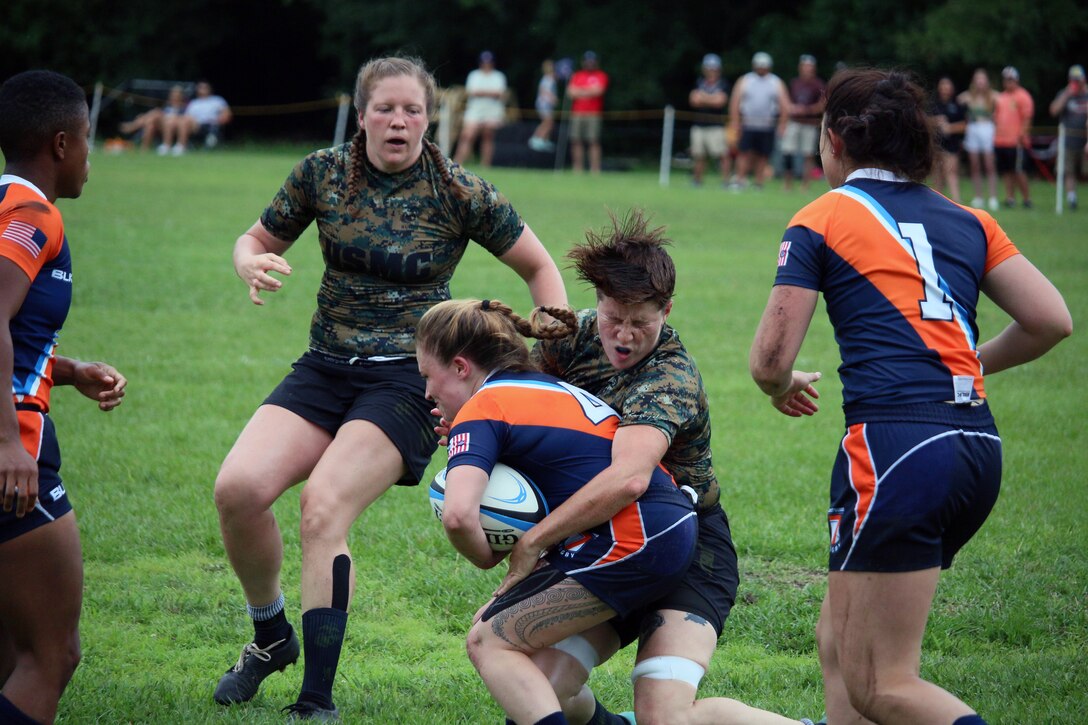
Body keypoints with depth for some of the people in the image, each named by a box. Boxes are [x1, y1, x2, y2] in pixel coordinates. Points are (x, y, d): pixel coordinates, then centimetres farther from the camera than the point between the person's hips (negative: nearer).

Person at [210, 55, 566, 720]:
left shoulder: (460, 193, -6)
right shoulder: (323, 172, 2)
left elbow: (541, 268, 5)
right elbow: (258, 240, 14)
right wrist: (253, 265, -10)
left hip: (407, 379, -4)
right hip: (325, 368, 4)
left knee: (324, 508, -25)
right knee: (238, 489, -18)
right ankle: (271, 637, 9)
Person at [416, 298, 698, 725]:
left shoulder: (481, 410, -6)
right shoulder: (550, 387, 22)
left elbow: (458, 515, -22)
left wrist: (488, 558, -1)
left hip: (629, 543, -9)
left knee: (490, 642, -2)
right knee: (495, 621, 18)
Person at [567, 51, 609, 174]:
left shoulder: (601, 75, 5)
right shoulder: (577, 75, 16)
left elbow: (598, 90, -9)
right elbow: (571, 92, 5)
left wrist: (579, 91, -2)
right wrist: (589, 91, -5)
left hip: (593, 114, -4)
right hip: (577, 113, 4)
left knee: (594, 141, -10)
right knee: (576, 141, 0)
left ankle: (595, 169, -10)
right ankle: (577, 169, 4)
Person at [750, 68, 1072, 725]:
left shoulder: (821, 220, 4)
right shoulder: (968, 221, 17)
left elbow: (770, 361, 0)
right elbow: (1051, 320, 10)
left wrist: (785, 387, 23)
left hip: (895, 443, -7)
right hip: (979, 446, 7)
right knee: (839, 642, 18)